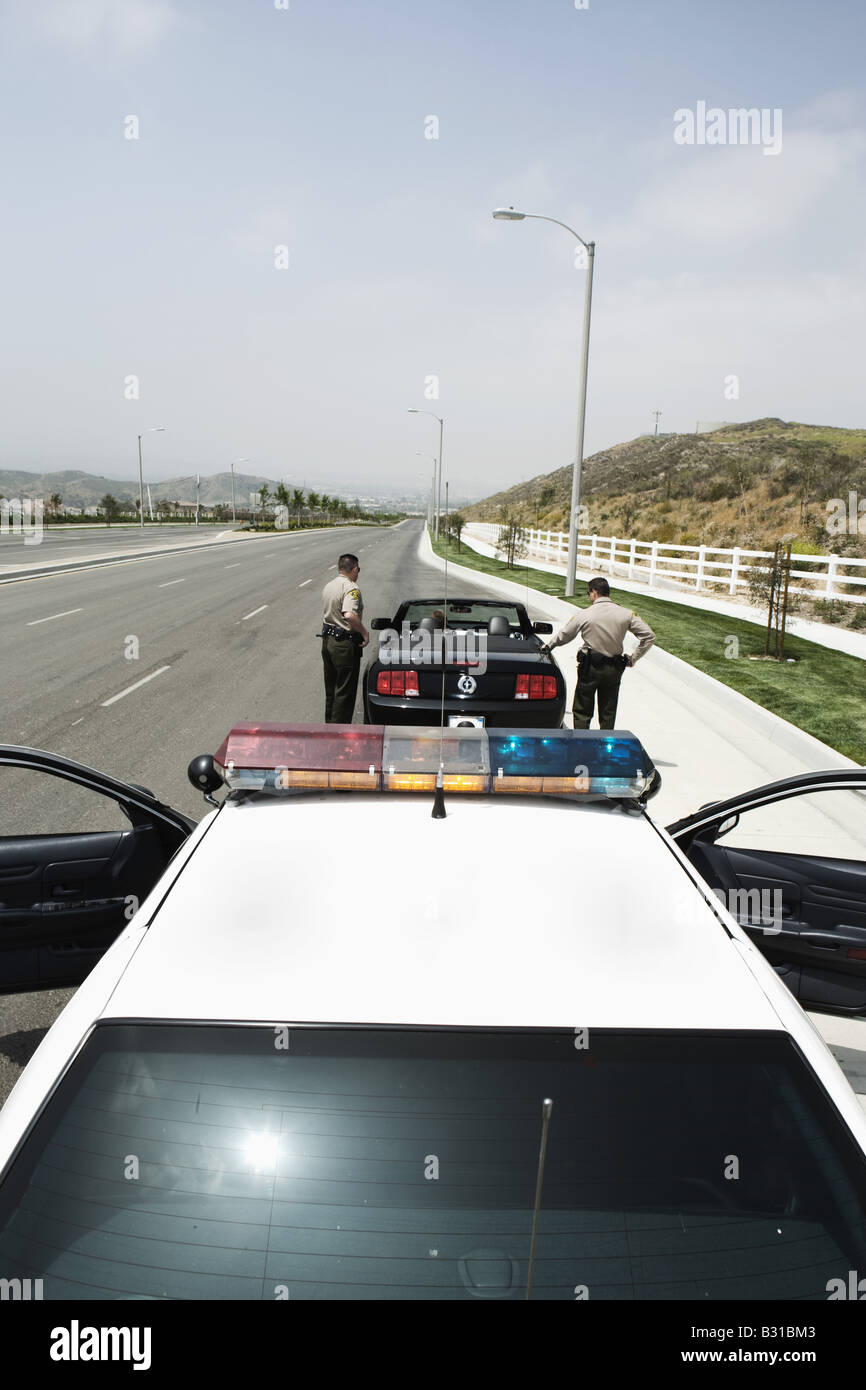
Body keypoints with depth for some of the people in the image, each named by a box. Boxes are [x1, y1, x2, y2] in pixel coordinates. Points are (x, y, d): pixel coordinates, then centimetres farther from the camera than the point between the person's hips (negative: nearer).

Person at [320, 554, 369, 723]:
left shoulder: (328, 586, 10)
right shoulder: (351, 588, -18)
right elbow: (349, 615, -33)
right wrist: (364, 632, -20)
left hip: (327, 640, 9)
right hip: (345, 645, -8)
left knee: (331, 689, 19)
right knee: (345, 691, 0)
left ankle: (330, 724, 29)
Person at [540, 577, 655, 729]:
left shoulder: (584, 615, -9)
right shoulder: (626, 614, -2)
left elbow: (563, 635, 2)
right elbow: (649, 636, -1)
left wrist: (547, 646, 20)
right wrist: (633, 658, 6)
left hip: (590, 668, -3)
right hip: (614, 670, 3)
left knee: (581, 711, 9)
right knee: (608, 714, 13)